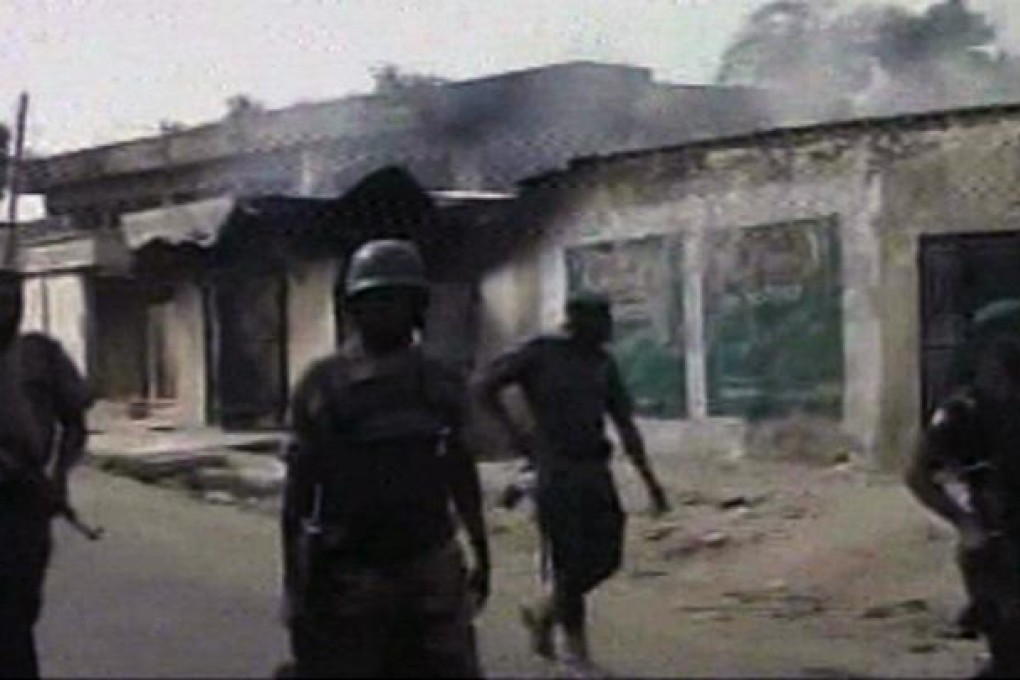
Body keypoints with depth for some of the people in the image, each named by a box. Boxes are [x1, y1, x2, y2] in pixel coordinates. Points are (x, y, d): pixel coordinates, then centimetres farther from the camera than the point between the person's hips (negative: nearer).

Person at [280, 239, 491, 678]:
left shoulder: (440, 384, 6)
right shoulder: (323, 385, -3)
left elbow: (462, 475, 15)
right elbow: (298, 490, -1)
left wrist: (481, 554, 16)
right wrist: (293, 580, -4)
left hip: (431, 571, 3)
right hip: (348, 574, -2)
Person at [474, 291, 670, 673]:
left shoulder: (603, 365, 11)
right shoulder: (541, 354, -5)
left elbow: (625, 426, 13)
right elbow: (483, 387, -4)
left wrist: (649, 479, 9)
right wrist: (514, 433, -7)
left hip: (596, 472, 6)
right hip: (557, 473, -6)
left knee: (606, 559, 5)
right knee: (568, 563, -3)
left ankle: (542, 613, 27)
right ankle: (577, 652, 9)